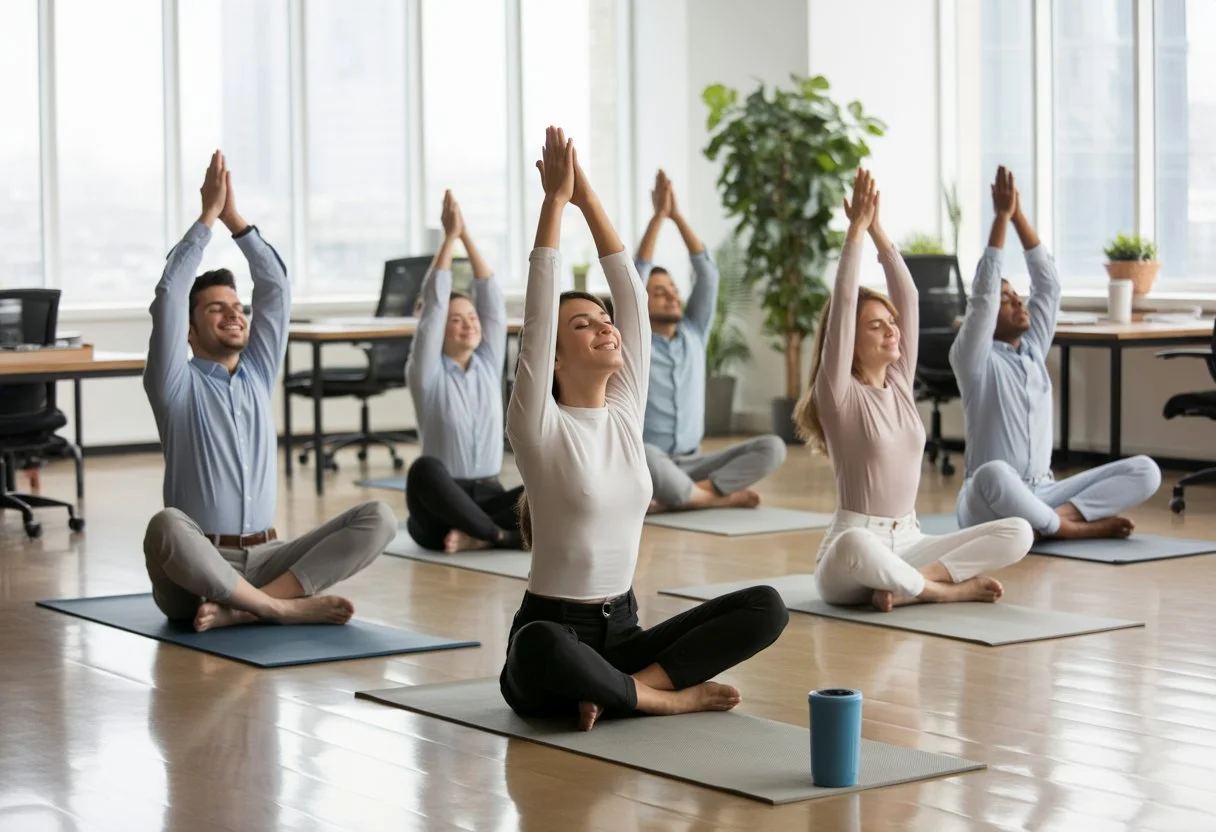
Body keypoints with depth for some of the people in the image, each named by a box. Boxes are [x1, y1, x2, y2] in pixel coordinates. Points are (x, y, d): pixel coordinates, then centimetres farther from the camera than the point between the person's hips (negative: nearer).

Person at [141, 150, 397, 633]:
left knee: (378, 518, -17)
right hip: (194, 576, -5)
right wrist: (208, 216, -3)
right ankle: (286, 606, -30)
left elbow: (276, 288, 8)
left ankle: (241, 608, -28)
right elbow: (170, 294, -8)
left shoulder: (258, 374, 16)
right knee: (167, 526, -40)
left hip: (264, 560, 5)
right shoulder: (176, 385, 3)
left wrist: (234, 218, 3)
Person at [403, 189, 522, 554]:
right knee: (425, 469, -38)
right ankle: (500, 536, -26)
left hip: (488, 499, 3)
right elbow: (433, 304, -10)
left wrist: (468, 237, -3)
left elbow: (492, 299, 2)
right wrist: (450, 236, -10)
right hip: (441, 511, -3)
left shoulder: (489, 365, 10)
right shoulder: (428, 373, -1)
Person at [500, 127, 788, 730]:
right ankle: (668, 696, -18)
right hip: (553, 636, -6)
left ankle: (620, 688, -15)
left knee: (766, 607, -12)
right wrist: (555, 200, -16)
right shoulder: (540, 428, -8)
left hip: (621, 631, 6)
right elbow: (536, 316, -18)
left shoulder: (626, 413, 6)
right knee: (541, 649, -42)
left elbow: (631, 296, 1)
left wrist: (589, 198, -3)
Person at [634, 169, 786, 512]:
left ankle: (682, 496, -26)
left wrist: (678, 216, -5)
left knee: (772, 448, -18)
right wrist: (658, 216, -16)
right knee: (643, 457, -43)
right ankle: (723, 495, -22)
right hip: (648, 466, -5)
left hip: (691, 464, 5)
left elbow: (707, 273, 3)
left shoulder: (694, 334, 12)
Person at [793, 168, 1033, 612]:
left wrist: (877, 230, -3)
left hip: (907, 541, 6)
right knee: (856, 546, -43)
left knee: (1017, 533, -12)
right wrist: (856, 230, -16)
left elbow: (908, 297, 3)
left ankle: (905, 584, -16)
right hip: (853, 547, -6)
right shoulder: (838, 394, -7)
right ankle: (947, 588, -18)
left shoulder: (900, 382, 9)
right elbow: (843, 306, -17)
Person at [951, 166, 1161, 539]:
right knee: (994, 474, -44)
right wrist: (1001, 218, -17)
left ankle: (1059, 517, -25)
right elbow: (983, 294, -17)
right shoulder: (975, 360, -3)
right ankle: (1075, 526, -23)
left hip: (1040, 494, 6)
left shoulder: (1033, 349, 14)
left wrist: (1019, 216, -3)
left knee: (1145, 471, -11)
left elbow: (1048, 284, 6)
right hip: (989, 506, -6)